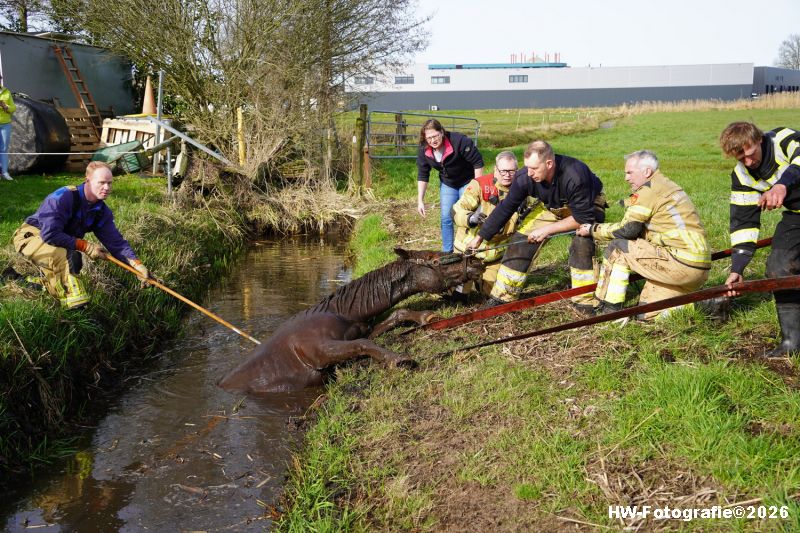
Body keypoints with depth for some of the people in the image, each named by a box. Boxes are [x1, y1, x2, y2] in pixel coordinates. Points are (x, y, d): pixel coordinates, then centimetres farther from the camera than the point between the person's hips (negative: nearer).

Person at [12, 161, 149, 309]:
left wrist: (137, 265, -27)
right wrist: (85, 246, -30)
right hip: (30, 236, -8)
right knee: (61, 254, -35)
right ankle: (71, 300, -25)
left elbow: (116, 242, -11)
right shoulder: (62, 197, -30)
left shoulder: (102, 211, -7)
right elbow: (50, 234, -35)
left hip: (60, 242, 8)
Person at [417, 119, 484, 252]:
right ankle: (447, 252, 16)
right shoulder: (424, 151, -16)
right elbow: (422, 175, -8)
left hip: (467, 182, -4)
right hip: (447, 184, 4)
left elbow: (478, 162, -24)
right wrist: (420, 201, -11)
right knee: (446, 219, 4)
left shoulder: (459, 141, -32)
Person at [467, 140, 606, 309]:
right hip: (550, 206, 5)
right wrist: (479, 237, -13)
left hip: (586, 205, -4)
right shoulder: (524, 177, -27)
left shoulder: (575, 175, -40)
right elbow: (505, 208, -15)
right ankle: (502, 296, 7)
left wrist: (547, 229, -31)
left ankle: (585, 300, -16)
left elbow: (583, 217, -34)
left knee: (582, 243, -31)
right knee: (521, 240, -5)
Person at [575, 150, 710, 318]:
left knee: (617, 248, -3)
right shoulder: (667, 186, 20)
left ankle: (608, 310, 1)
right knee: (648, 312, 17)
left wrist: (593, 230, 3)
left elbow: (627, 229, -10)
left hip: (682, 264, -10)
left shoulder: (648, 190, -10)